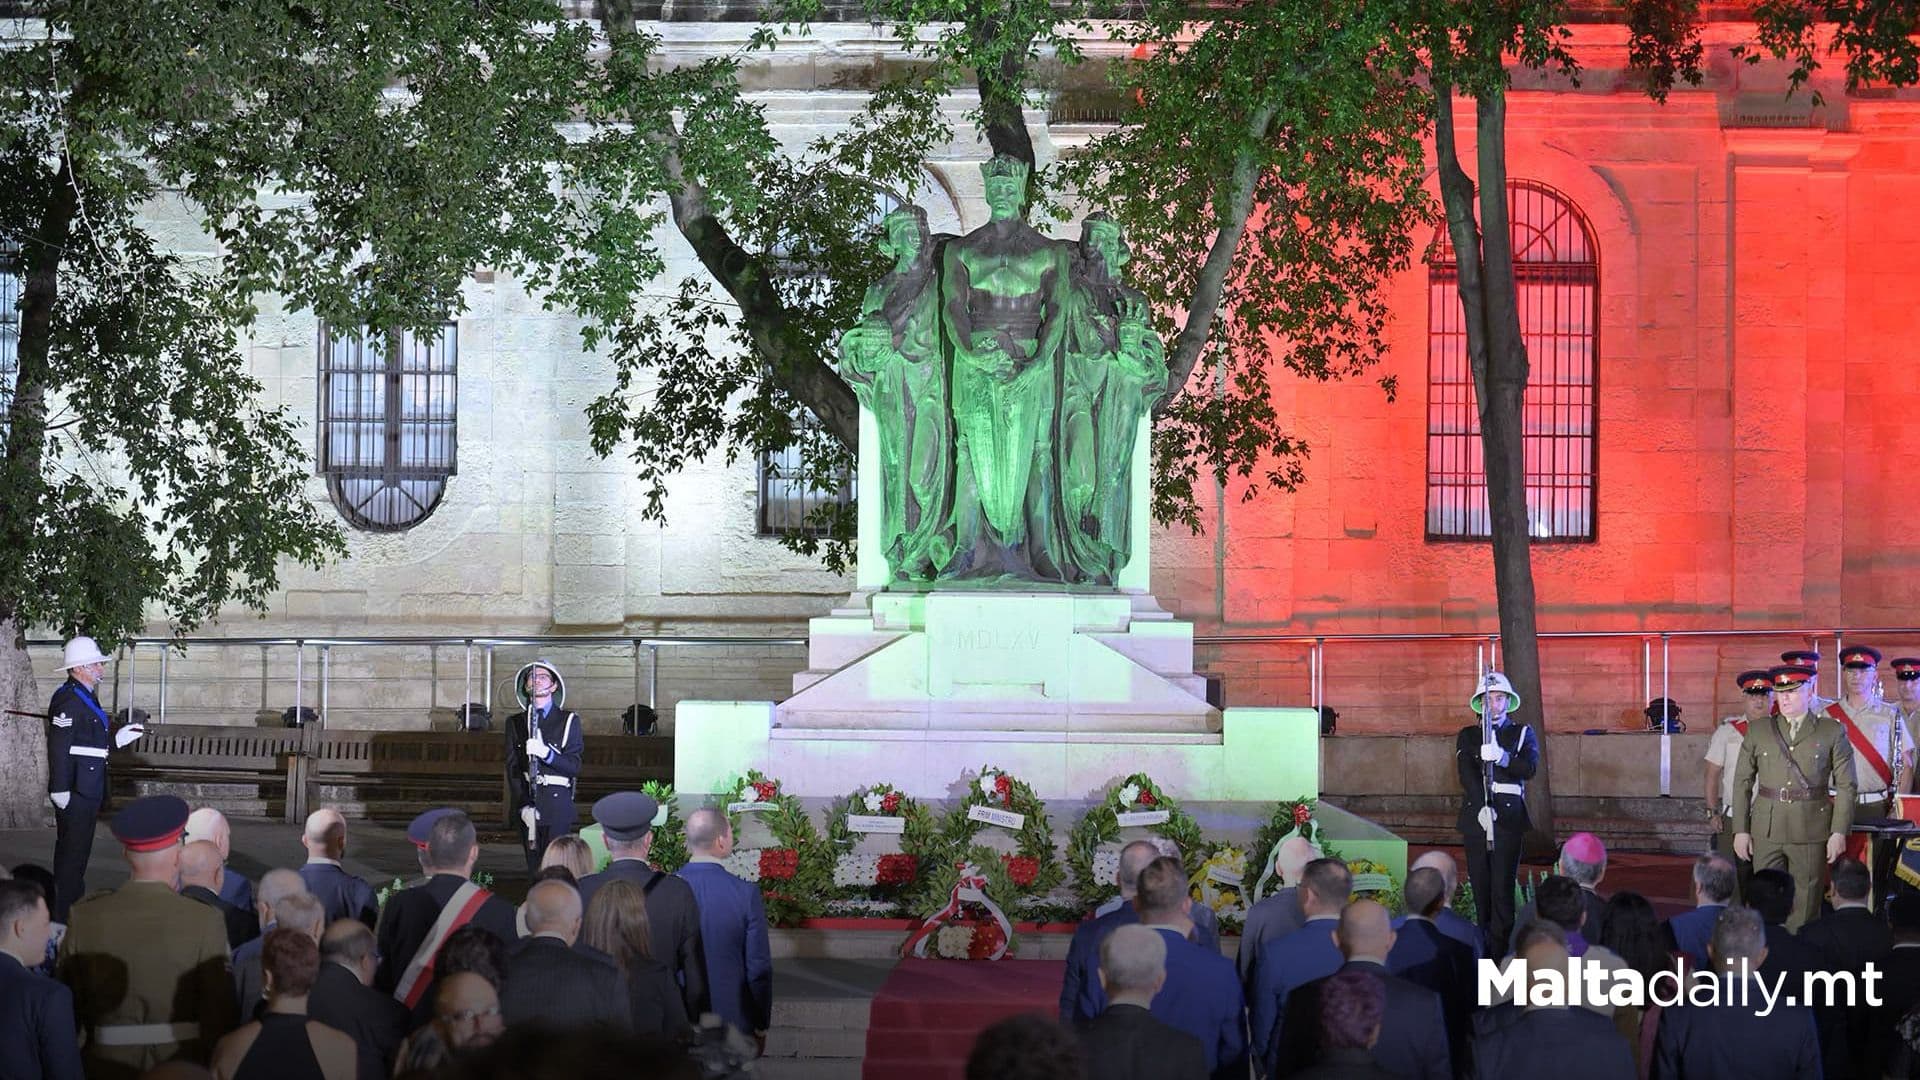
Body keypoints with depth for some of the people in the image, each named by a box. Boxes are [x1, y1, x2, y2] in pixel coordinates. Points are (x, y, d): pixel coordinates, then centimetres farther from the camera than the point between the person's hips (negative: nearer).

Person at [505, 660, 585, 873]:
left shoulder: (569, 721, 5)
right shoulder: (515, 723, 12)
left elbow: (574, 766, -3)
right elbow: (512, 768, 5)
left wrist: (546, 753, -21)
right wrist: (524, 805, -9)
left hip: (558, 802, -2)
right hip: (526, 801, 2)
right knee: (534, 867, 2)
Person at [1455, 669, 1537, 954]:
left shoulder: (1522, 733, 11)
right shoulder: (1467, 736, 13)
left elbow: (1530, 768, -5)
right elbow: (1466, 773, -1)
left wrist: (1502, 757, -24)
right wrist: (1482, 807, -16)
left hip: (1508, 818, -2)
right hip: (1475, 818, 2)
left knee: (1503, 885, -8)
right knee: (1480, 885, 3)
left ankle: (1500, 948, -9)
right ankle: (1483, 940, 10)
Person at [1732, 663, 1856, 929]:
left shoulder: (1832, 732, 4)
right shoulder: (1758, 732, 9)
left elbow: (1845, 786, 2)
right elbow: (1742, 782, 9)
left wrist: (1839, 832, -5)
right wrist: (1740, 830, 2)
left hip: (1812, 830, -1)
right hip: (1767, 830, 1)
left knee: (1805, 907, 1)